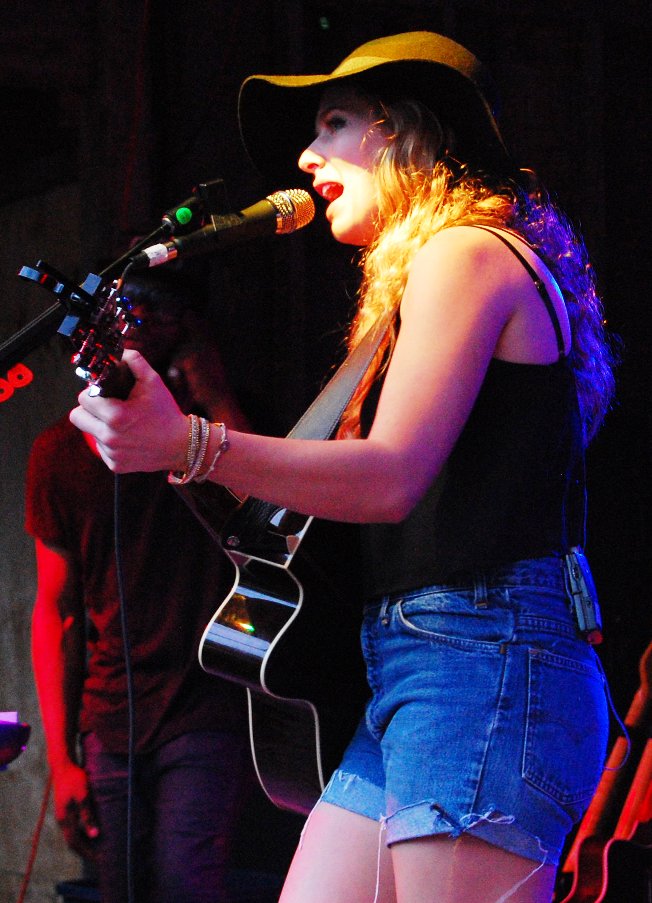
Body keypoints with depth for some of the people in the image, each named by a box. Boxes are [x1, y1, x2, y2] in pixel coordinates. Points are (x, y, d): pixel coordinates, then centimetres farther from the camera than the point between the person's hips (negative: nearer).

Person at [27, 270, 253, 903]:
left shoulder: (215, 431, 4)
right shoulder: (60, 452, 10)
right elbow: (56, 609, 11)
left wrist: (213, 395, -12)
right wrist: (61, 758, 5)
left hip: (207, 712, -3)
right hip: (108, 725, 3)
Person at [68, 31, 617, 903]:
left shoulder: (465, 253, -4)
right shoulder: (459, 262, 25)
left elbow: (393, 477, -16)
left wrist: (186, 446, -24)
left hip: (480, 665, -10)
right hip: (407, 678, 10)